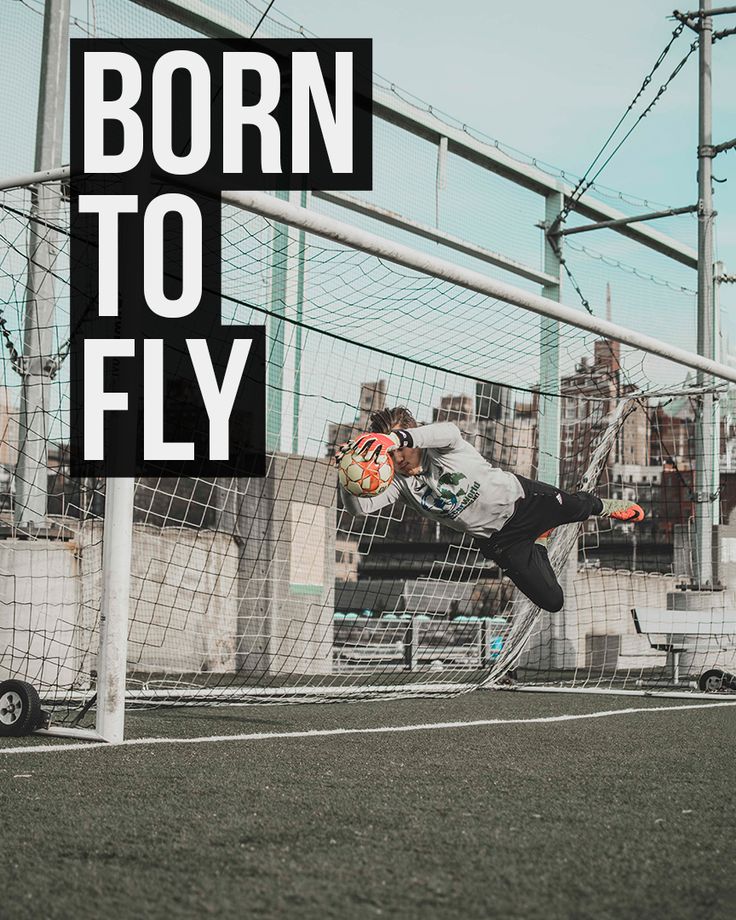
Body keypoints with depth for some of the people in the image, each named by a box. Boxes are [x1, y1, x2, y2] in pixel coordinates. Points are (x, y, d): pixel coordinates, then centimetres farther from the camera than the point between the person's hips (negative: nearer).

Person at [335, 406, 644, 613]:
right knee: (552, 601, 0)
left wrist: (397, 437, -64)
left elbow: (449, 431, -50)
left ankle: (605, 506, 57)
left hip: (519, 497, -2)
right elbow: (359, 506, -27)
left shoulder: (441, 448, -24)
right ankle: (539, 540, 32)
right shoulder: (400, 484, -14)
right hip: (499, 541, 3)